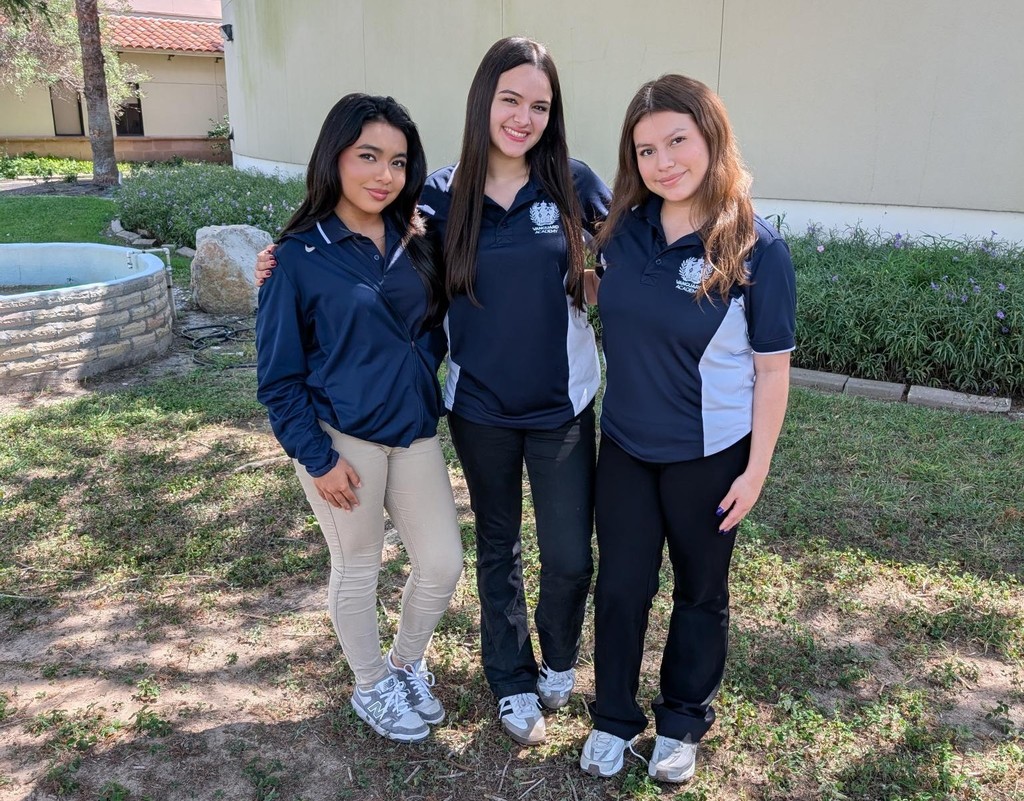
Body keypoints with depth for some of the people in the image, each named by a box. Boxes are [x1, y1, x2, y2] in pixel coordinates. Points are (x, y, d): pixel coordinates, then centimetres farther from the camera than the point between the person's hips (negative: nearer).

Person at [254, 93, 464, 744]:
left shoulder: (414, 244, 2)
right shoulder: (299, 256, -11)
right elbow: (279, 375, -9)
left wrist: (421, 390, -1)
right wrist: (318, 458, -11)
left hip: (415, 433, 5)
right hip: (344, 441, -5)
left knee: (444, 563, 11)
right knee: (357, 570, 12)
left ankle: (408, 664, 39)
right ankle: (372, 688, 37)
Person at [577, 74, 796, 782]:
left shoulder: (756, 249, -17)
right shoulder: (625, 229, -5)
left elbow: (772, 368, -11)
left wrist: (757, 467, -9)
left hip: (709, 455, -3)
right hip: (625, 443, 4)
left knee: (701, 592, 16)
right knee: (621, 586, 14)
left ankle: (683, 721, 40)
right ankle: (615, 717, 37)